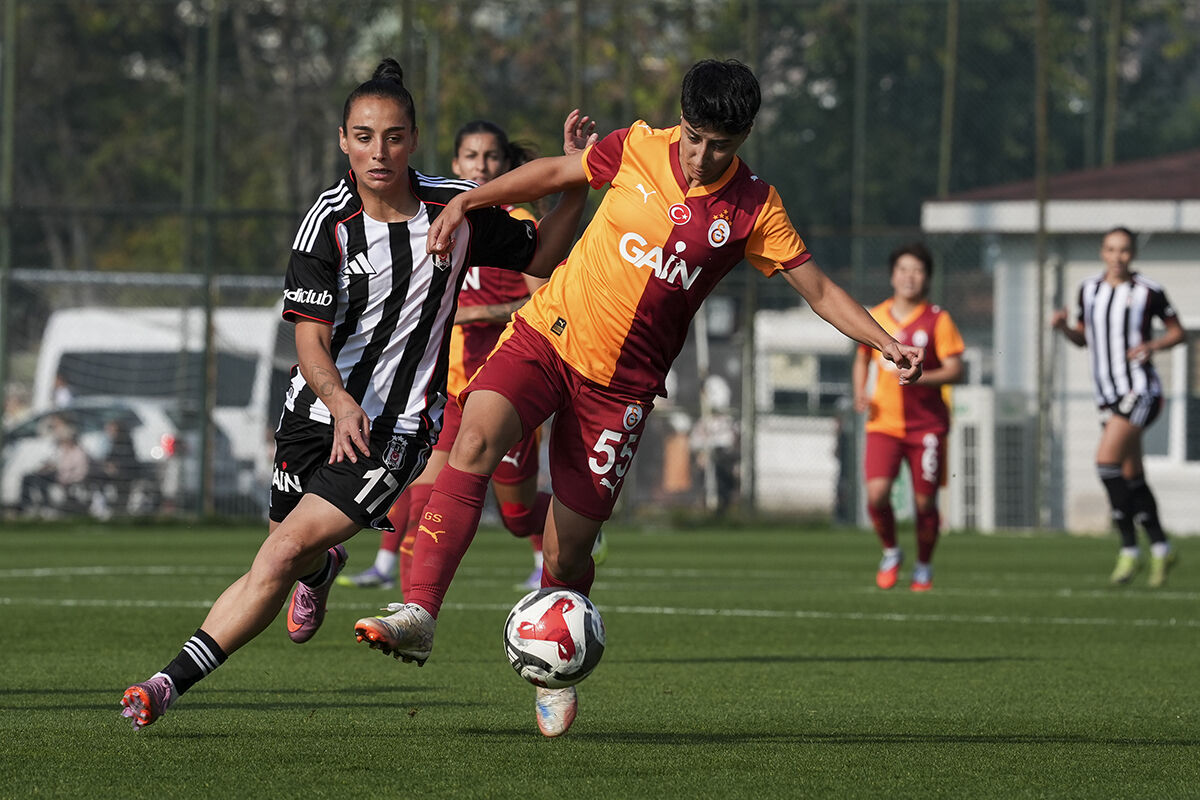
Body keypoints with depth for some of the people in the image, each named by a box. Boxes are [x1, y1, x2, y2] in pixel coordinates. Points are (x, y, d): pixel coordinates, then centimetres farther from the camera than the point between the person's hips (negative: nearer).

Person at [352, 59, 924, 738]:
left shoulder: (754, 209, -4)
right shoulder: (639, 148, -2)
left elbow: (819, 289, 0)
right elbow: (555, 173, 12)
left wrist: (888, 343, -12)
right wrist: (466, 202, 6)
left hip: (621, 383, 0)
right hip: (548, 332, 0)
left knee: (568, 549, -1)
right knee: (475, 445, -28)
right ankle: (419, 616, -31)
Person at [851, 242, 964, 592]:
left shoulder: (937, 320, -3)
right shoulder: (874, 317, 7)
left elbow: (954, 370, -7)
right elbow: (862, 358, 24)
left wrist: (919, 376, -23)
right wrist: (860, 393, 7)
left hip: (927, 425, -2)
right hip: (884, 422, 2)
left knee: (924, 502, 1)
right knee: (877, 494, -16)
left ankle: (924, 567, 23)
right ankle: (890, 553, 10)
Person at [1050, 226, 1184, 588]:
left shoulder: (1147, 291, -5)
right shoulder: (1089, 289, 9)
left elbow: (1177, 331, 4)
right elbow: (1083, 337, 19)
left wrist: (1152, 345, -14)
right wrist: (1063, 327, -2)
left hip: (1140, 390, -6)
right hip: (1108, 394, 6)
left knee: (1106, 460, -19)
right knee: (1131, 476, 9)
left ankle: (1129, 549, -12)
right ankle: (1160, 548, 22)